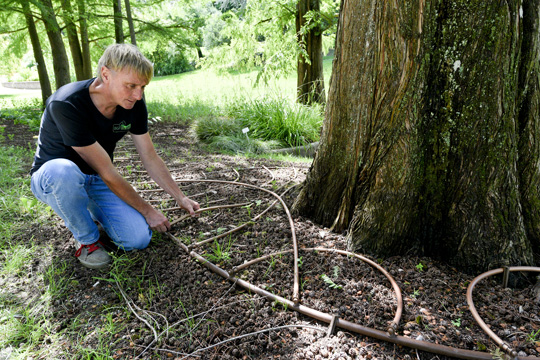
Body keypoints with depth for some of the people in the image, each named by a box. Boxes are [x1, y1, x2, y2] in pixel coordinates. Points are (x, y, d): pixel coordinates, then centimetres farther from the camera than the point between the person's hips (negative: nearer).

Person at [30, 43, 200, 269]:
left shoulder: (134, 105, -13)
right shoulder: (66, 105, -31)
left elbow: (150, 158, -3)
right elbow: (107, 173, -28)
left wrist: (180, 197, -2)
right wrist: (147, 211, -19)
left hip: (97, 182, 4)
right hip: (52, 179, -3)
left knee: (138, 240, -17)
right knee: (63, 171, -42)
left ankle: (92, 212, 15)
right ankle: (87, 240, -12)